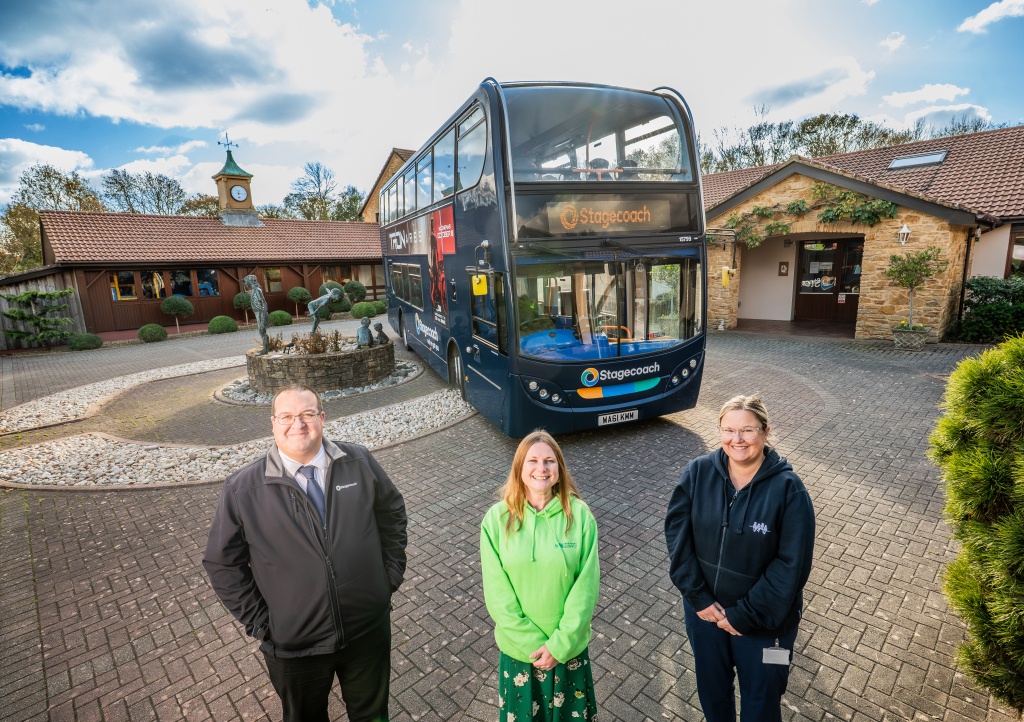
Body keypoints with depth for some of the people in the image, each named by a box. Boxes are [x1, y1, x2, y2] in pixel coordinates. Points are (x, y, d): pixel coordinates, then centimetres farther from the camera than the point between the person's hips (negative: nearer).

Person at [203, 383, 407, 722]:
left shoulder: (360, 463, -10)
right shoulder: (242, 488, -13)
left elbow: (392, 513, 2)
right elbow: (222, 563, -4)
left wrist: (391, 573, 0)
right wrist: (260, 622, -5)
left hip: (369, 629, 1)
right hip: (295, 644, -1)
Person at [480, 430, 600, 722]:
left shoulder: (579, 515, -15)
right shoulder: (497, 518, -14)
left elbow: (586, 586, -12)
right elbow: (497, 593, -12)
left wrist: (561, 643, -14)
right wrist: (531, 643, -14)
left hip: (569, 644, 0)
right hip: (518, 646, 0)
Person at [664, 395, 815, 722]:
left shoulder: (788, 488, -19)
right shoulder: (699, 471, -13)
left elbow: (792, 564, -18)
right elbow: (677, 532, -10)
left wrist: (746, 615, -16)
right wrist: (698, 596, -14)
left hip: (763, 620, -2)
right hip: (704, 609, 3)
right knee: (711, 686, 26)